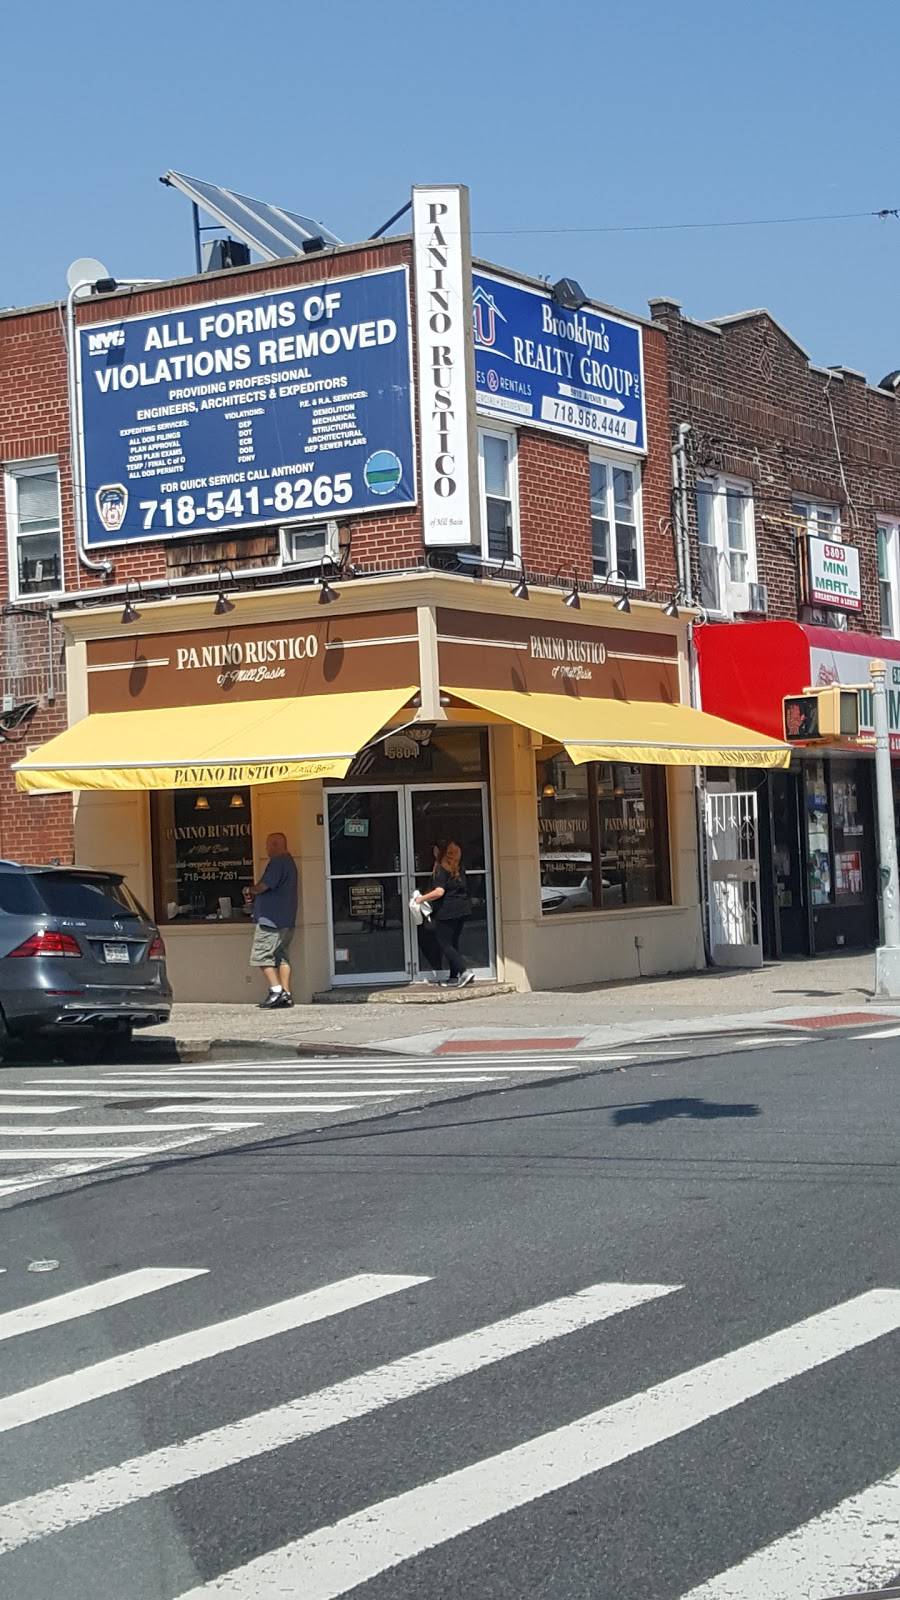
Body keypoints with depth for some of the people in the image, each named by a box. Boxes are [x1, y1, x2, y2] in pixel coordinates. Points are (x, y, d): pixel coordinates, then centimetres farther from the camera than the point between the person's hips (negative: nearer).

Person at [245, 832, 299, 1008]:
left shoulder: (277, 862, -13)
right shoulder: (289, 862, 20)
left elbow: (265, 885, -20)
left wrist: (250, 891, 1)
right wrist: (255, 895, 9)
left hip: (271, 919, -10)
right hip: (286, 920, 10)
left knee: (262, 955, -7)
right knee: (281, 956, 10)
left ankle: (276, 991, -13)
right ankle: (285, 993, 7)